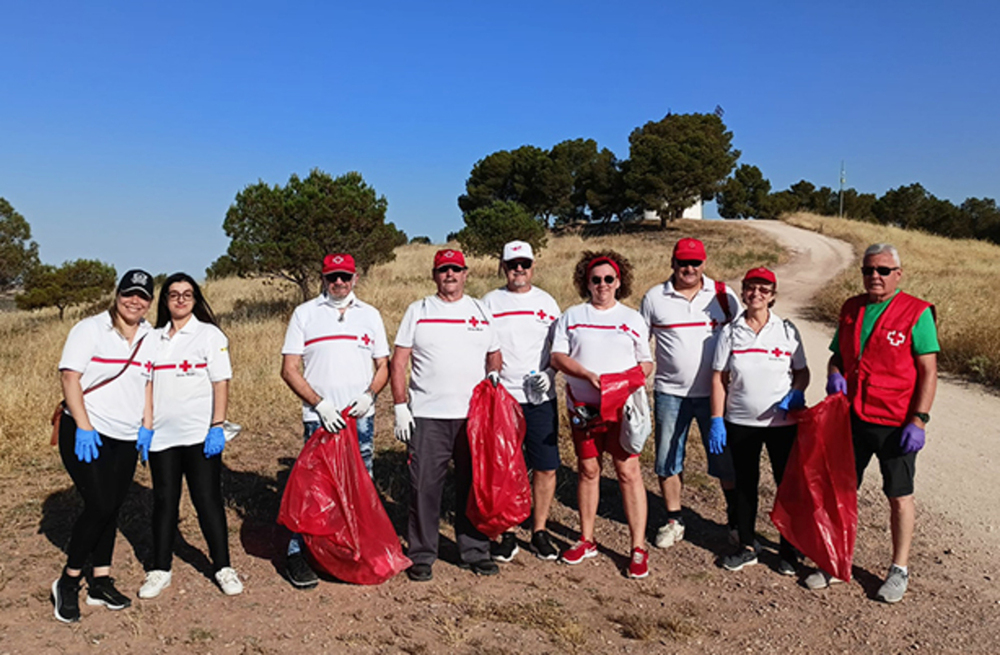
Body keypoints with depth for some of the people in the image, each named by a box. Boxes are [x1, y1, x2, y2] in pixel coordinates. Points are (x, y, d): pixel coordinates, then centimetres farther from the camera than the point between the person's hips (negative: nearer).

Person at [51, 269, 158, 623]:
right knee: (99, 506, -11)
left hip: (126, 439, 5)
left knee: (111, 510, 9)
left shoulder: (151, 338, 7)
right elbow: (69, 377, -11)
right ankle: (67, 582, 8)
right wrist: (83, 427, -18)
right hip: (86, 434, -5)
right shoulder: (90, 329, -6)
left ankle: (101, 582, 21)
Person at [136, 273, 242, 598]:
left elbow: (221, 383, -5)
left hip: (200, 434, -4)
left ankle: (224, 568, 10)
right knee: (164, 501, 10)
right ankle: (160, 571, 21)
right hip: (162, 435, 4)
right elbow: (148, 384, 12)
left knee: (208, 499, -1)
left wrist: (217, 427, -13)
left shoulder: (209, 334, 0)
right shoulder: (155, 338, 13)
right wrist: (146, 426, 3)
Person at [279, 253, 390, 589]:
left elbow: (383, 366, 13)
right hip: (319, 418, -3)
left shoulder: (370, 315, 11)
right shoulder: (304, 313, 3)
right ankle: (298, 555, 10)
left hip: (361, 418, 3)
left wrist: (370, 394, -7)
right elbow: (289, 369, -1)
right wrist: (320, 403, -12)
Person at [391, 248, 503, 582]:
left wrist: (493, 373, -2)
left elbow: (494, 354, 20)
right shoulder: (417, 311, 6)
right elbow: (398, 362, 3)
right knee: (424, 487, 1)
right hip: (427, 416, -2)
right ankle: (421, 555, 15)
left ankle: (475, 551, 22)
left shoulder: (481, 311, 12)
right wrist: (400, 406, -4)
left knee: (474, 485, 9)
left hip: (474, 415, 2)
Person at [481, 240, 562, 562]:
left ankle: (539, 531, 18)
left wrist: (549, 373, -4)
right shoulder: (489, 303, 6)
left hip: (541, 397, 1)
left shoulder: (547, 302, 10)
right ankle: (506, 533, 17)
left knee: (546, 467, 3)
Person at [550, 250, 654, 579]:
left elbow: (647, 362, 10)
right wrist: (588, 374, -15)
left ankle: (639, 547, 4)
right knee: (587, 469, 10)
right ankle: (586, 540, 24)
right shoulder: (572, 316, 8)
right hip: (583, 406, 1)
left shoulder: (633, 319, 9)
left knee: (628, 471, -4)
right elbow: (557, 356, 0)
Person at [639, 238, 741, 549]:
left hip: (715, 392, 0)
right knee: (668, 461, 8)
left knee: (726, 459, 6)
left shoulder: (723, 295, 1)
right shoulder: (654, 297, 2)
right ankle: (673, 520, 25)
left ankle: (736, 521, 24)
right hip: (670, 393, 1)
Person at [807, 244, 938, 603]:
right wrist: (834, 375, -5)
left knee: (899, 497, 10)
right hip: (851, 418, 5)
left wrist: (918, 420, -16)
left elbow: (928, 372, -10)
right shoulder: (850, 309, 8)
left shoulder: (917, 313, -7)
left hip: (896, 423, -5)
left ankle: (899, 570, 26)